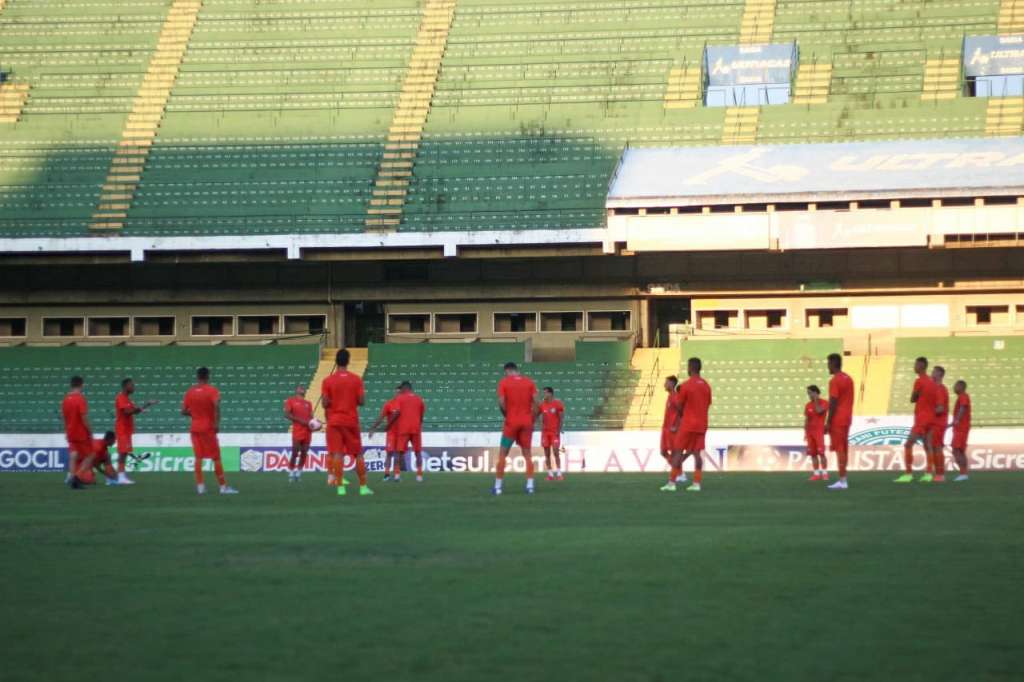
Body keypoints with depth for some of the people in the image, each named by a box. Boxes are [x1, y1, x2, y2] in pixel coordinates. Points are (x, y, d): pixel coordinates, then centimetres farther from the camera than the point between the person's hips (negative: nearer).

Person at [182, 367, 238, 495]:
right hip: (208, 428, -4)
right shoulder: (212, 390, -8)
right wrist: (217, 423, -20)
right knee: (216, 458, 1)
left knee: (198, 457, 6)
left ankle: (200, 486, 0)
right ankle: (223, 486, 1)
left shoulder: (190, 392, 5)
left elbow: (183, 411, 4)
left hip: (195, 428, 4)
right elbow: (216, 405, -26)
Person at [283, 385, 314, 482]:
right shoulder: (291, 400, 3)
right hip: (297, 430, -5)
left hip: (307, 431, 5)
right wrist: (300, 420, -14)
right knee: (295, 453, -6)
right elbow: (287, 414, -6)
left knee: (304, 453, 3)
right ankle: (291, 474, 2)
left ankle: (299, 473, 12)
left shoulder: (308, 403, 19)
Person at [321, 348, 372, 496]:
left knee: (337, 454, -3)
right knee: (358, 454, 8)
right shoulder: (356, 379, -2)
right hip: (352, 421, 1)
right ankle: (363, 487, 8)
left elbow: (325, 404, -7)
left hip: (334, 421, -1)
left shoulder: (328, 381, -4)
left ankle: (340, 486, -10)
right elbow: (361, 401, -5)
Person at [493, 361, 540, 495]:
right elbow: (535, 401, -2)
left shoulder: (504, 382, -2)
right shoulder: (529, 382, 5)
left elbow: (501, 403, -12)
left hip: (511, 423, -2)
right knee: (527, 454, 10)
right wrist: (533, 418, 7)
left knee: (502, 454, 6)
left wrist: (507, 415, 4)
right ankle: (530, 486, 2)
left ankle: (498, 487, 3)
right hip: (527, 423, 2)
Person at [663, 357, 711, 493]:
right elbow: (707, 405, 13)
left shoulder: (685, 386, -11)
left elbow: (679, 407, -5)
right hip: (701, 425, 5)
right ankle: (697, 483, -1)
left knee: (678, 452, 0)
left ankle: (671, 483, -1)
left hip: (687, 425, -5)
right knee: (697, 453, 6)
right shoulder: (706, 386, 7)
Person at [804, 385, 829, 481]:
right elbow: (806, 420, 15)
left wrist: (816, 400, -13)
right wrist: (805, 433, 11)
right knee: (812, 453, 2)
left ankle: (825, 473, -7)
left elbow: (819, 411, -21)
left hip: (819, 430, -5)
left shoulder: (823, 403, -2)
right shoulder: (808, 405, 13)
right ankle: (816, 473, 4)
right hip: (810, 431, 5)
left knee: (821, 452, -10)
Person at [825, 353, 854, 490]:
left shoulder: (834, 381, -14)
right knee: (844, 449, 11)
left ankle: (842, 481, -12)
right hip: (847, 418, 9)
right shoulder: (848, 379, 14)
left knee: (839, 449, -9)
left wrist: (828, 422, -15)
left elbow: (833, 403, -17)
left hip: (837, 420, -9)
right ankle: (843, 480, 12)